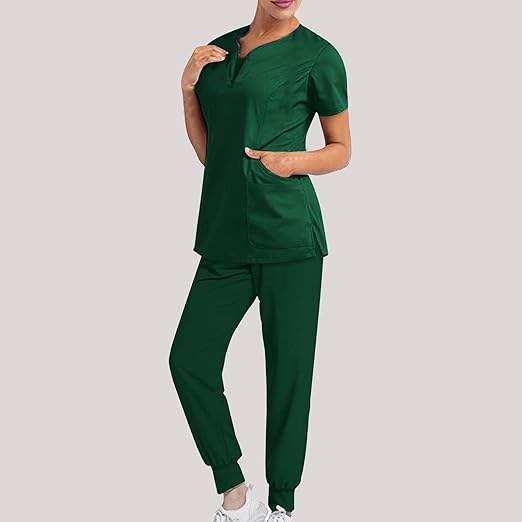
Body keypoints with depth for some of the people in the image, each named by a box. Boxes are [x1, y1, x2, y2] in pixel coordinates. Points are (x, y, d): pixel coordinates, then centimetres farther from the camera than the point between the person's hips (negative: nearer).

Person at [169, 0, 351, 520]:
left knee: (288, 369, 2)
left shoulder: (316, 55, 0)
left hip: (288, 237, -5)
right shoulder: (217, 50, 14)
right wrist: (188, 88, 4)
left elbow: (341, 150, 7)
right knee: (189, 359, -1)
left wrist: (292, 161, -12)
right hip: (224, 237, 5)